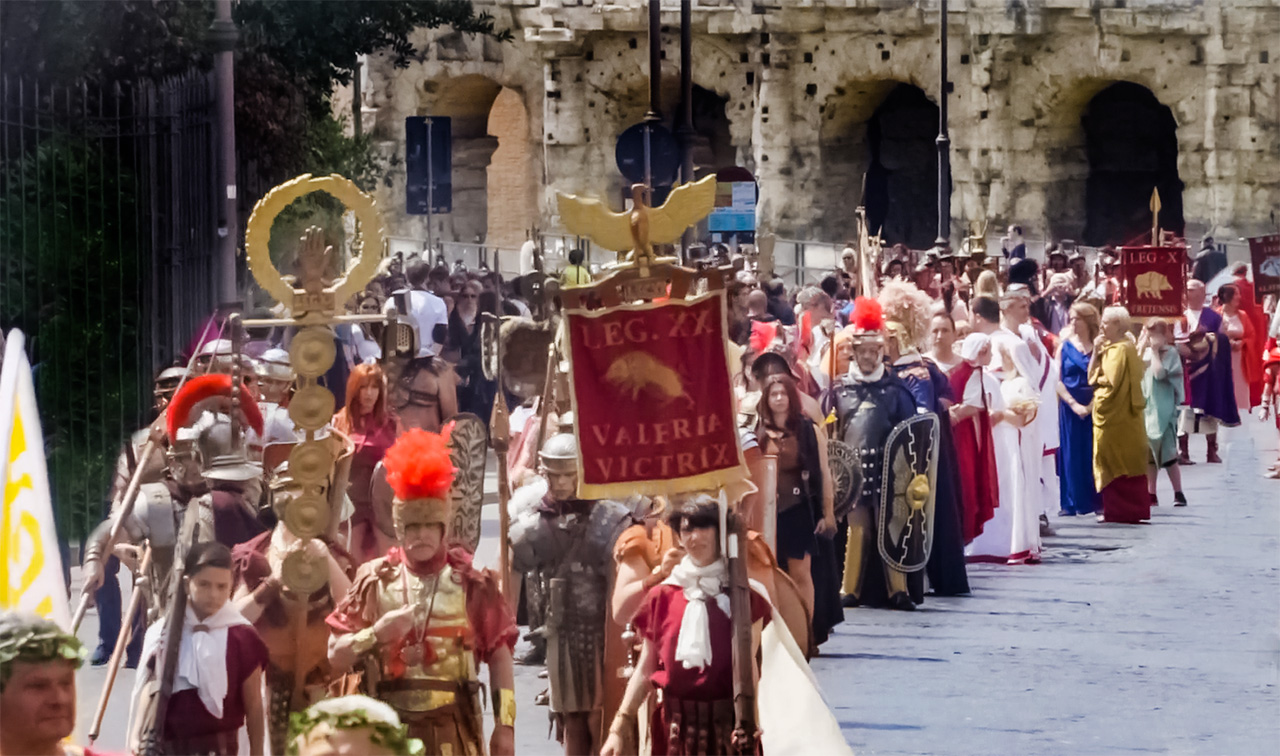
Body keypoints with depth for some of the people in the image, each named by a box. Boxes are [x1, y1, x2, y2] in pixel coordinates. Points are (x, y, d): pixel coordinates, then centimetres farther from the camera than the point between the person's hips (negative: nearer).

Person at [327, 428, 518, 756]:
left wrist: (505, 725, -3)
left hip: (454, 729, -1)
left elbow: (500, 658, 4)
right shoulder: (375, 580, 4)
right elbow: (335, 658, 3)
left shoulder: (471, 583, 2)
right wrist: (377, 632, -14)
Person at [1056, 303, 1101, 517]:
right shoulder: (1065, 346, 5)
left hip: (1094, 407, -1)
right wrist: (1074, 404, -10)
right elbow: (1057, 380, 0)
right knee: (1071, 454, 1)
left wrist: (1092, 405, -14)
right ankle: (1071, 503, 5)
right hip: (1070, 406, 1)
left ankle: (1095, 501, 6)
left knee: (1094, 453, 0)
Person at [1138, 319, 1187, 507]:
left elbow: (1159, 373, -19)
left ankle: (1178, 493, -2)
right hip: (1145, 408, 6)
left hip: (1163, 410, -6)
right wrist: (1142, 349, -5)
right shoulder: (1145, 353, 12)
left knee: (1167, 453, -9)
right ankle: (1151, 494, 13)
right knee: (1148, 455, 7)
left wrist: (1155, 351, -10)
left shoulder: (1170, 353, -5)